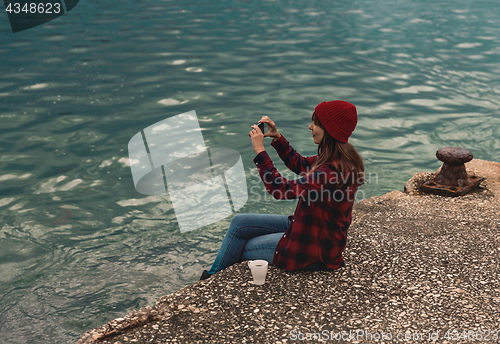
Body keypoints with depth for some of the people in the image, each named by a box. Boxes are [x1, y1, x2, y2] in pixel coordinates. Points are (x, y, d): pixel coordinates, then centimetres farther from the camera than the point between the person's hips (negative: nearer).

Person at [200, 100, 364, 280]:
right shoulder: (338, 158, -1)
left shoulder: (334, 169, -31)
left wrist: (260, 151, -24)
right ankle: (212, 276, 21)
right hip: (309, 228, 9)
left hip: (316, 249, -9)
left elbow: (282, 190, -30)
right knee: (239, 223, 7)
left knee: (239, 251, 3)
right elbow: (300, 164, 17)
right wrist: (277, 137, 6)